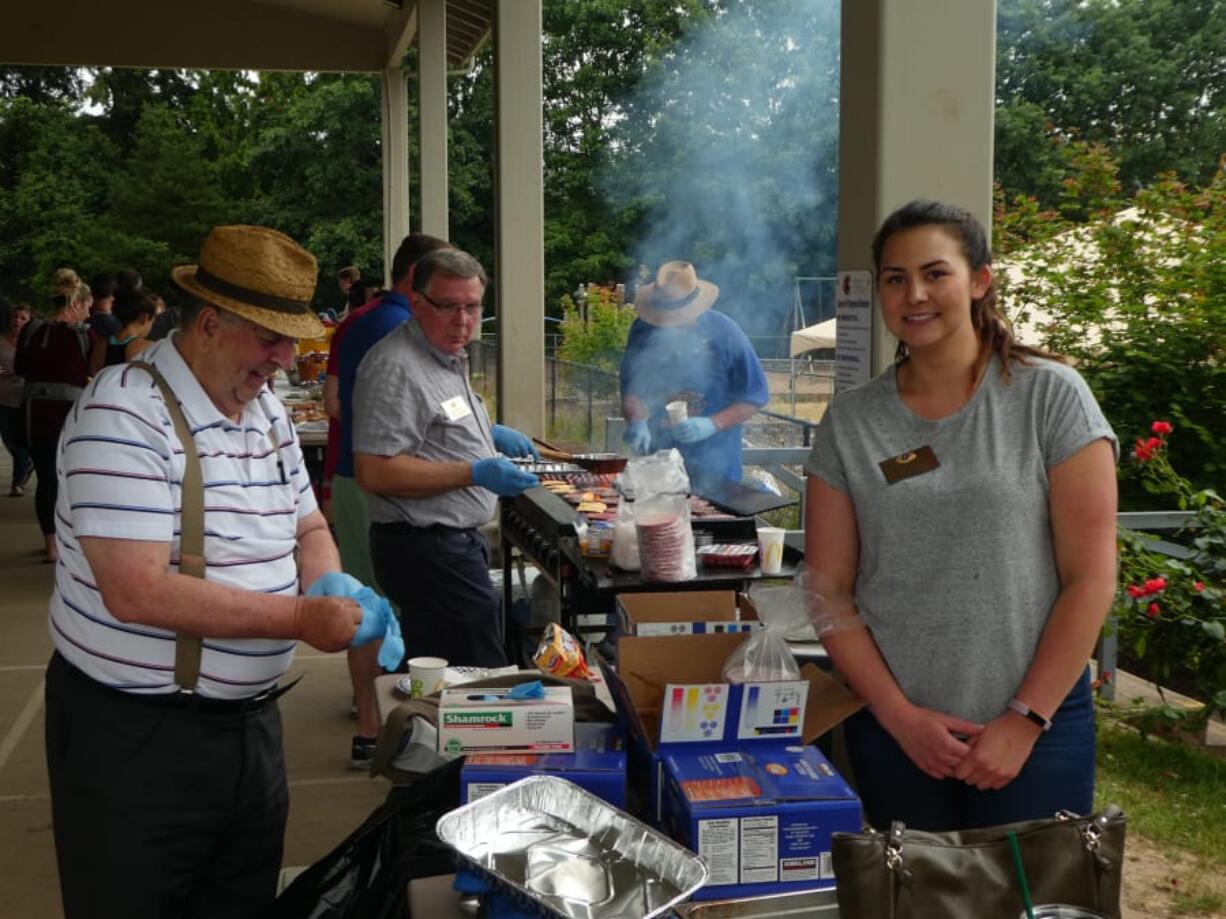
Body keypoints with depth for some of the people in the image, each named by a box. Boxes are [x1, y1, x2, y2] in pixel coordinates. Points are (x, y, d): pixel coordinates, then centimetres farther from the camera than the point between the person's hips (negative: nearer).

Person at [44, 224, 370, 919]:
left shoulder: (267, 409, 7)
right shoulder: (126, 415, -20)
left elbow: (308, 528, 16)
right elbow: (136, 592, -27)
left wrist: (332, 591, -7)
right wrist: (301, 618, -24)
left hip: (252, 718, 8)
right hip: (136, 736, -8)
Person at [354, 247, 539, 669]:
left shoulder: (446, 357, 14)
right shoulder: (396, 367, -18)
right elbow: (373, 472, -24)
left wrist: (489, 432, 16)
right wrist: (473, 473, -25)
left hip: (452, 542, 10)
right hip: (428, 551, -10)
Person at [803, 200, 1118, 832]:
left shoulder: (1050, 395, -4)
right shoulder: (849, 422, 3)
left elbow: (1090, 579, -6)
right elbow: (829, 591, 2)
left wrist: (1024, 720, -9)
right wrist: (899, 715, -7)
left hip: (1036, 725, -2)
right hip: (892, 728, 2)